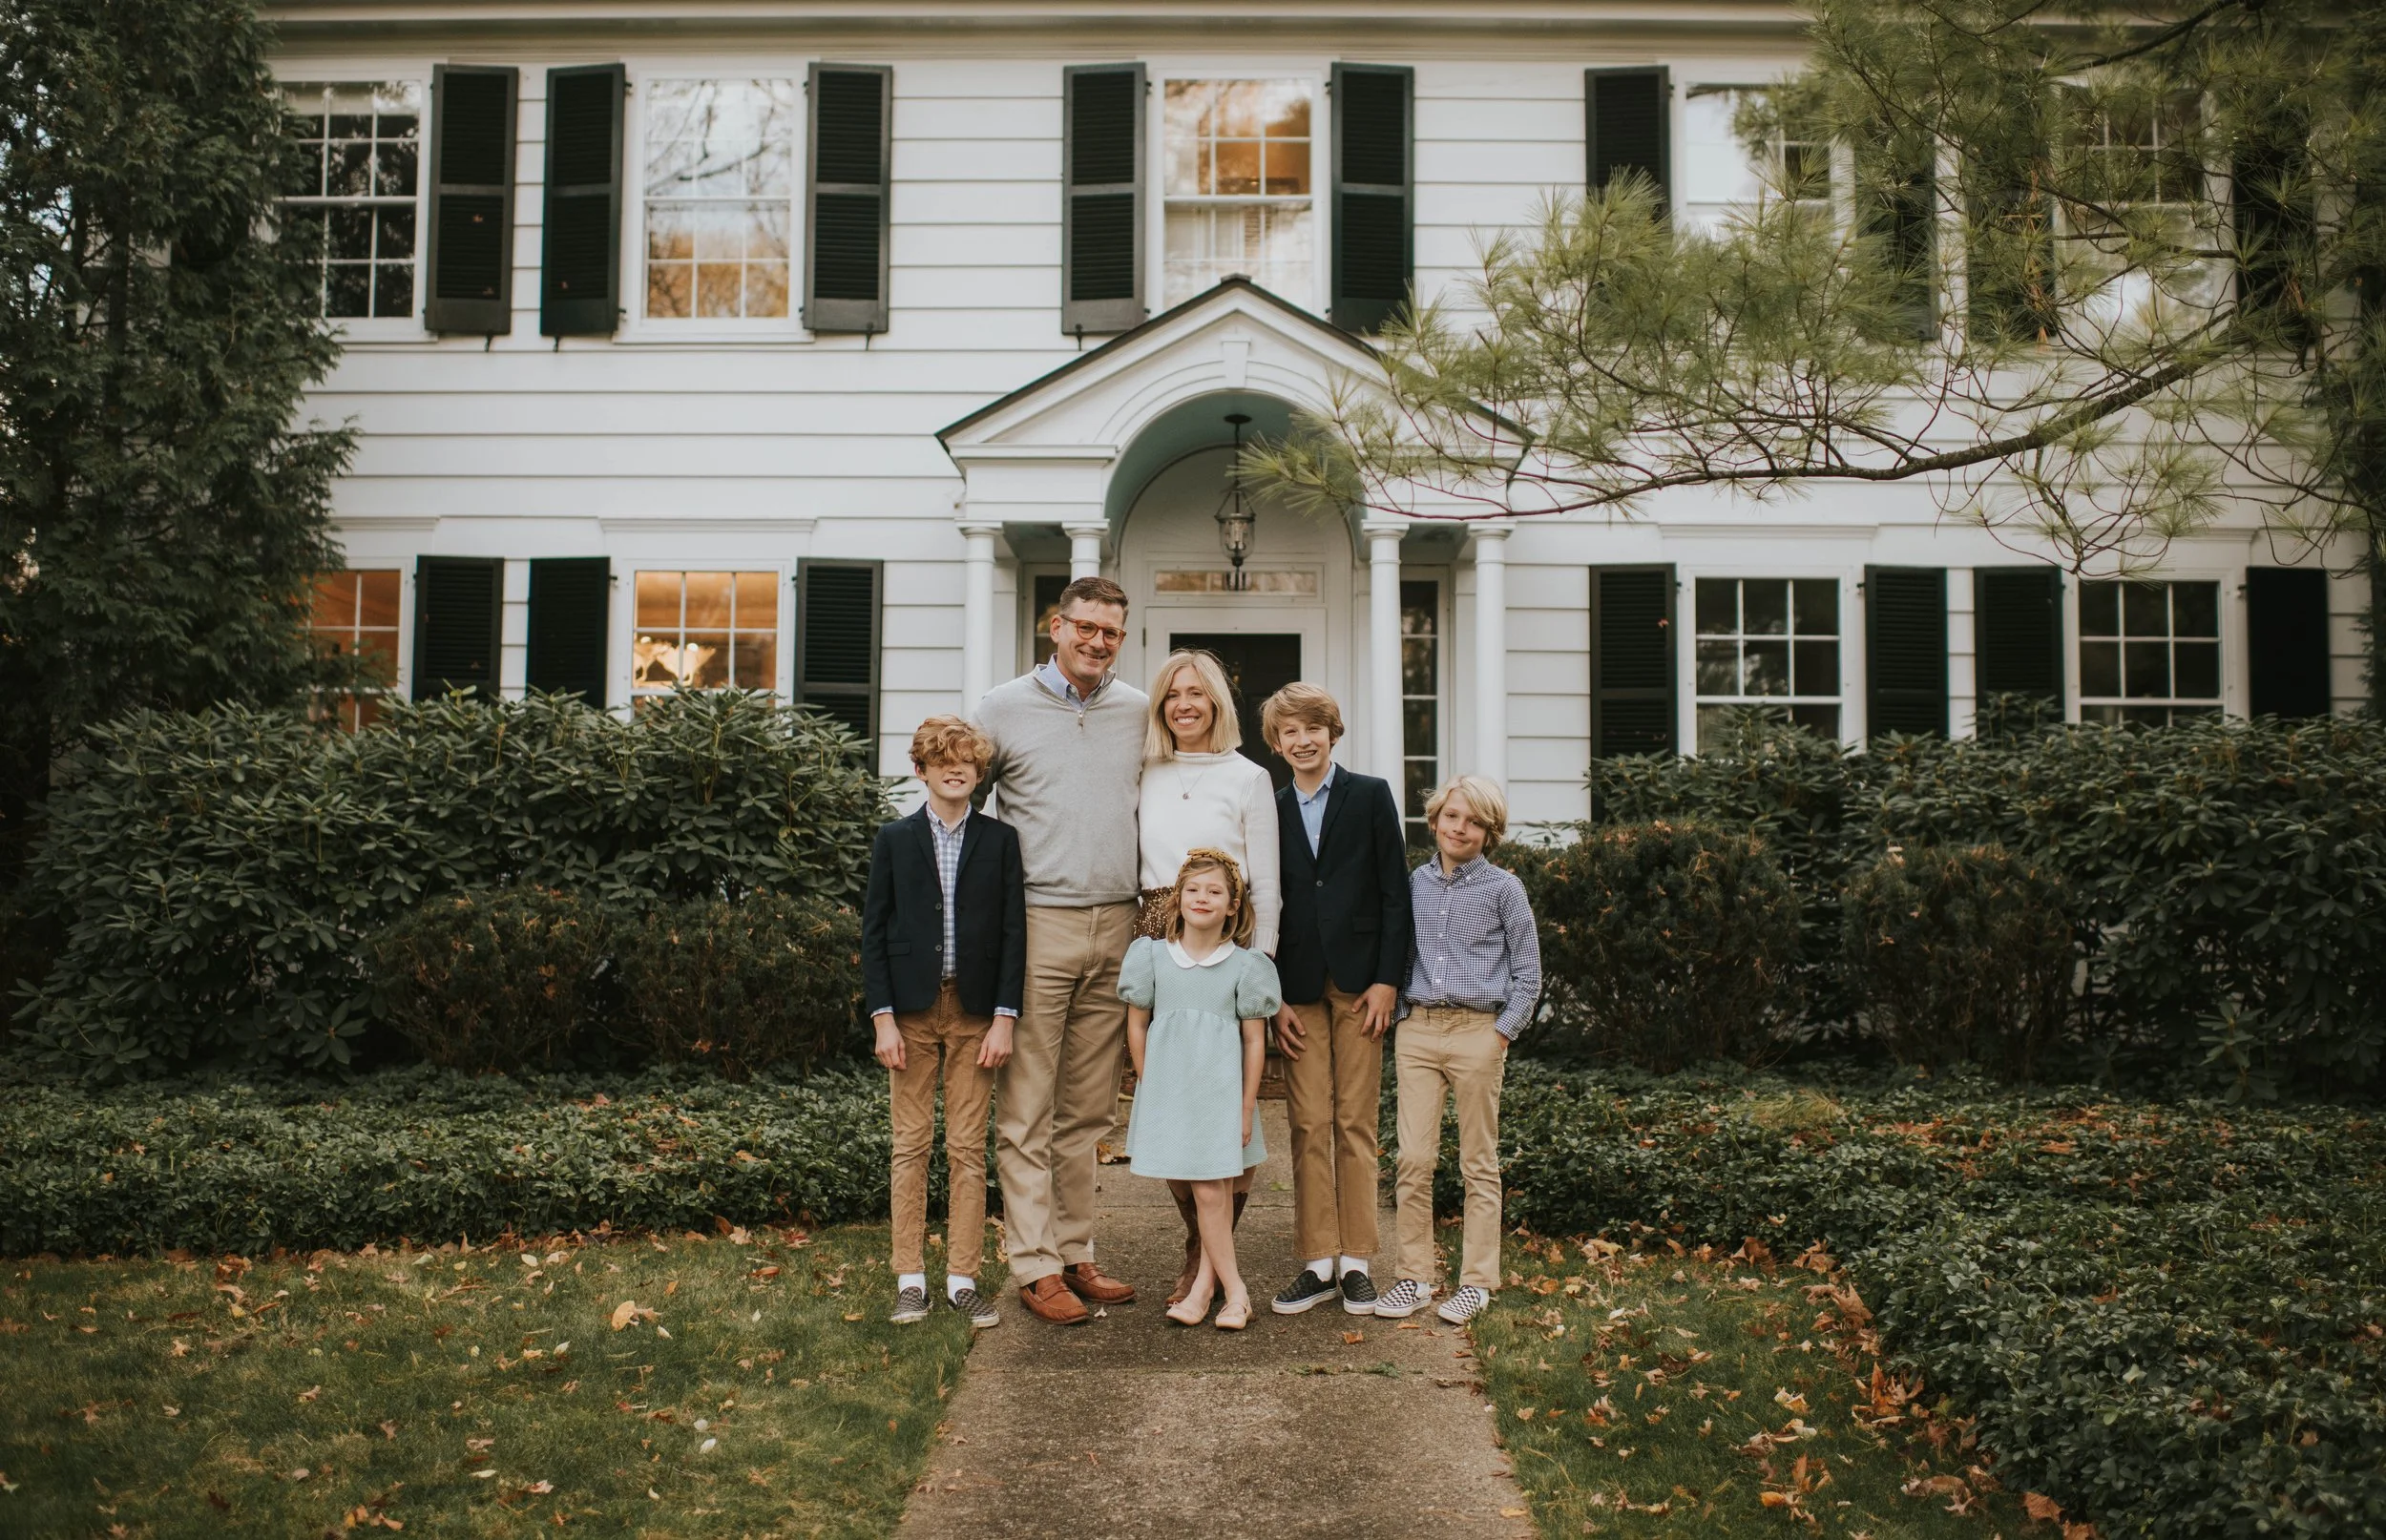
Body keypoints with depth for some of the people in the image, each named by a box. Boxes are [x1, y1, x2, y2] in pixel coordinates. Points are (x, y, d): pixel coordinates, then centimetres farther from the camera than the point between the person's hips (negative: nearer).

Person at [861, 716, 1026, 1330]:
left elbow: (1013, 930, 1)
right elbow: (873, 932, 3)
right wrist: (883, 1017, -5)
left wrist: (1003, 1017, -6)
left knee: (969, 1149, 3)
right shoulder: (894, 840, 4)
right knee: (911, 1145, 4)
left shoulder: (999, 840, 4)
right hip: (911, 1009, 0)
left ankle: (963, 1279, 10)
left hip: (975, 1012, 0)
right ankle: (910, 1279, 12)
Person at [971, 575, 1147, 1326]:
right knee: (1026, 1114, -2)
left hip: (1116, 926, 4)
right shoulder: (1002, 709, 1)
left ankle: (1076, 1255, 19)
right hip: (1037, 926, -3)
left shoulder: (1139, 713, 10)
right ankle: (1035, 1268, 4)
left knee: (1088, 1110, 11)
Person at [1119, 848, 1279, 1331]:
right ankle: (1234, 1291, 8)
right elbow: (1137, 1026, 9)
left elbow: (1254, 1040, 2)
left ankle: (1205, 1286, 5)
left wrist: (1246, 1105, 0)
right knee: (1208, 1191, 2)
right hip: (1169, 1092, 1)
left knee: (1213, 1190, -4)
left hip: (1221, 1092, -1)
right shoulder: (1152, 957, 3)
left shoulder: (1245, 966, 0)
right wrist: (1149, 1088, 8)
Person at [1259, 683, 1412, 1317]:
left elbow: (1395, 892, 0)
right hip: (1298, 989, 2)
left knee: (1356, 1123, 2)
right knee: (1308, 1125, 0)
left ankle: (1357, 1261, 9)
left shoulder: (1371, 795, 4)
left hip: (1360, 983, -2)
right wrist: (1274, 998, 1)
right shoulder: (1269, 812, 9)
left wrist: (1387, 980, -7)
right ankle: (1318, 1261, 7)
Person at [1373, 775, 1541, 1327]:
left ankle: (1476, 1282, 13)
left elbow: (1528, 974, 2)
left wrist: (1502, 1033, -5)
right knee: (1413, 1159, 0)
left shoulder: (1502, 888, -1)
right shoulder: (1415, 884, 8)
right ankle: (1415, 1276, 10)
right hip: (1417, 1031, 3)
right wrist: (1407, 1019, 6)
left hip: (1478, 1032, -3)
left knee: (1479, 1163, 5)